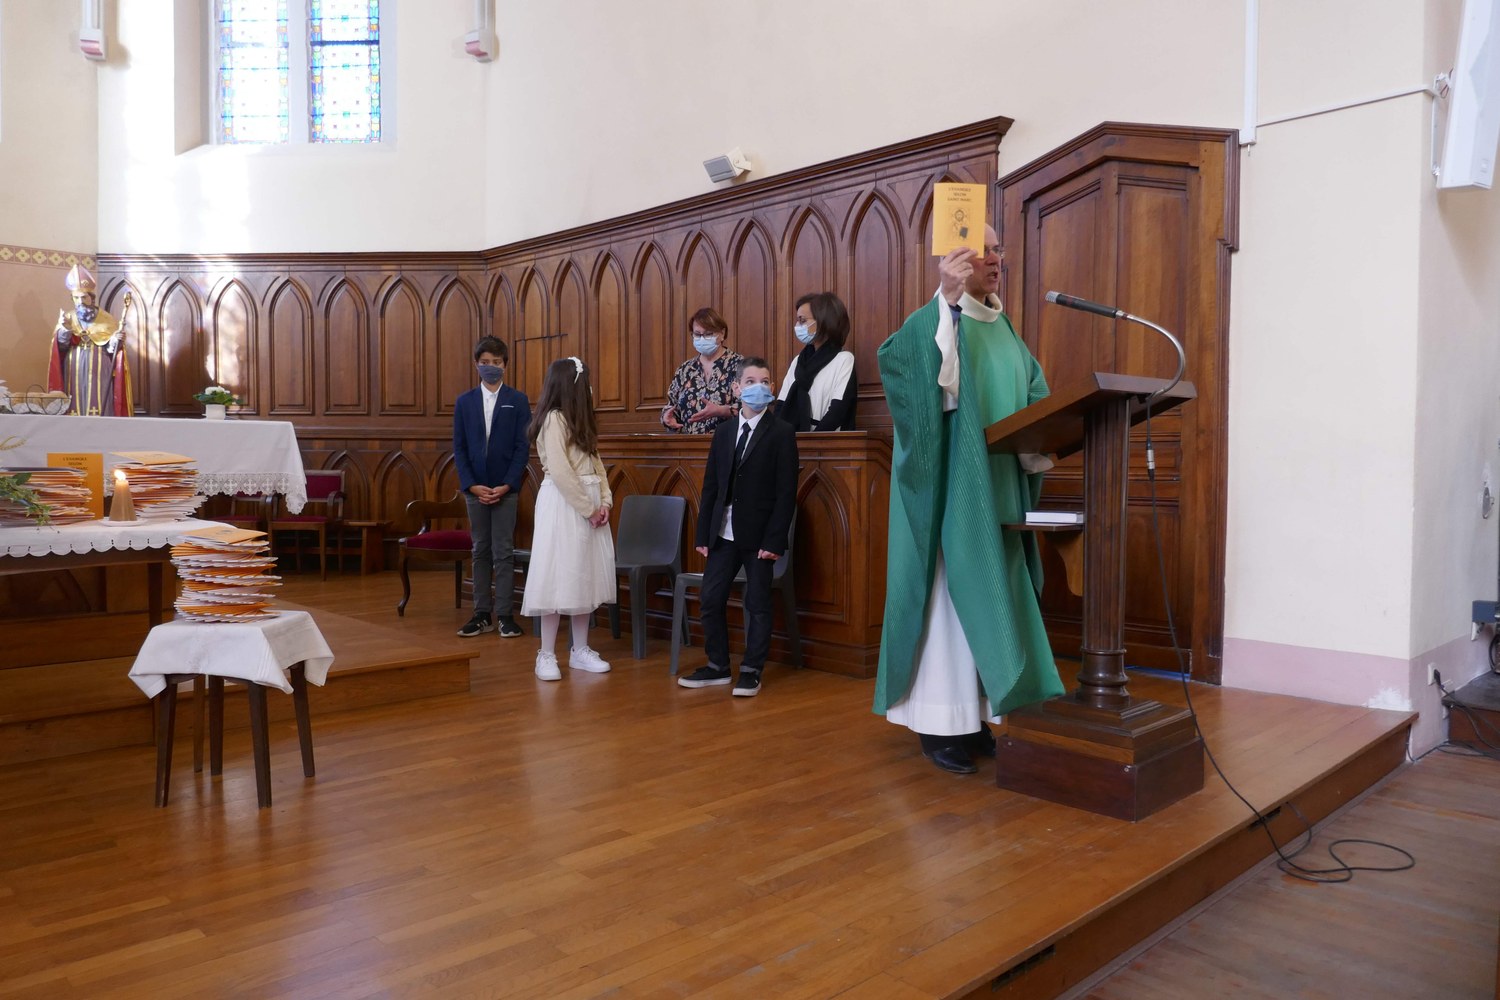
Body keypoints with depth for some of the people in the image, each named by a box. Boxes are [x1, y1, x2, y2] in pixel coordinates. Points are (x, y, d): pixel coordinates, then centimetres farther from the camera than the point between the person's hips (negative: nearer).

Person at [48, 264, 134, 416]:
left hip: (99, 377, -2)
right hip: (74, 378, 2)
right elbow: (60, 345, -4)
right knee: (75, 412, -1)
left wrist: (116, 341, -22)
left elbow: (112, 349, 0)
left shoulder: (106, 320, 4)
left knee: (99, 412, -6)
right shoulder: (67, 319, 9)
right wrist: (65, 330, -22)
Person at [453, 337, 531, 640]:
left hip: (505, 488, -2)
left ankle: (504, 614, 4)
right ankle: (482, 614, 13)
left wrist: (507, 485, -11)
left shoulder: (518, 400, 2)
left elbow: (523, 447, -3)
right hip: (475, 488, 3)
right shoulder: (464, 402, 8)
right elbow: (459, 448, 5)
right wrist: (472, 485, -7)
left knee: (504, 552, -1)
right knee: (481, 551, 8)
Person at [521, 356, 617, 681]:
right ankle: (546, 655, 3)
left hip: (588, 504, 9)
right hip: (563, 506, -8)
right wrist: (589, 508, -15)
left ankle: (580, 650, 19)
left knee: (584, 578, 10)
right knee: (558, 579, -5)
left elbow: (595, 464, 13)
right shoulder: (554, 419, -11)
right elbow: (560, 472, -19)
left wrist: (604, 501, -1)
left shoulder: (580, 420, 16)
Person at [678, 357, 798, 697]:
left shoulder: (781, 433, -4)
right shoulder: (723, 432, 10)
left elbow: (786, 491, -9)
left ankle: (751, 671, 16)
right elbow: (710, 486, 10)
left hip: (759, 535, -5)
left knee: (757, 604, 4)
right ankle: (717, 666, 21)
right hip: (724, 533, 5)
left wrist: (774, 540, -14)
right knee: (711, 599, 7)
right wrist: (703, 534, 5)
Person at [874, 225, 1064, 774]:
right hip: (950, 489, -7)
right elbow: (936, 380, -29)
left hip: (998, 488, 8)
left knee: (991, 597, 11)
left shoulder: (1003, 330, 16)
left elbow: (1034, 394, 14)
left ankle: (980, 716, 21)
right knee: (951, 594, -4)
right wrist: (949, 301, -36)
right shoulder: (929, 323, -8)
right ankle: (942, 724, 6)